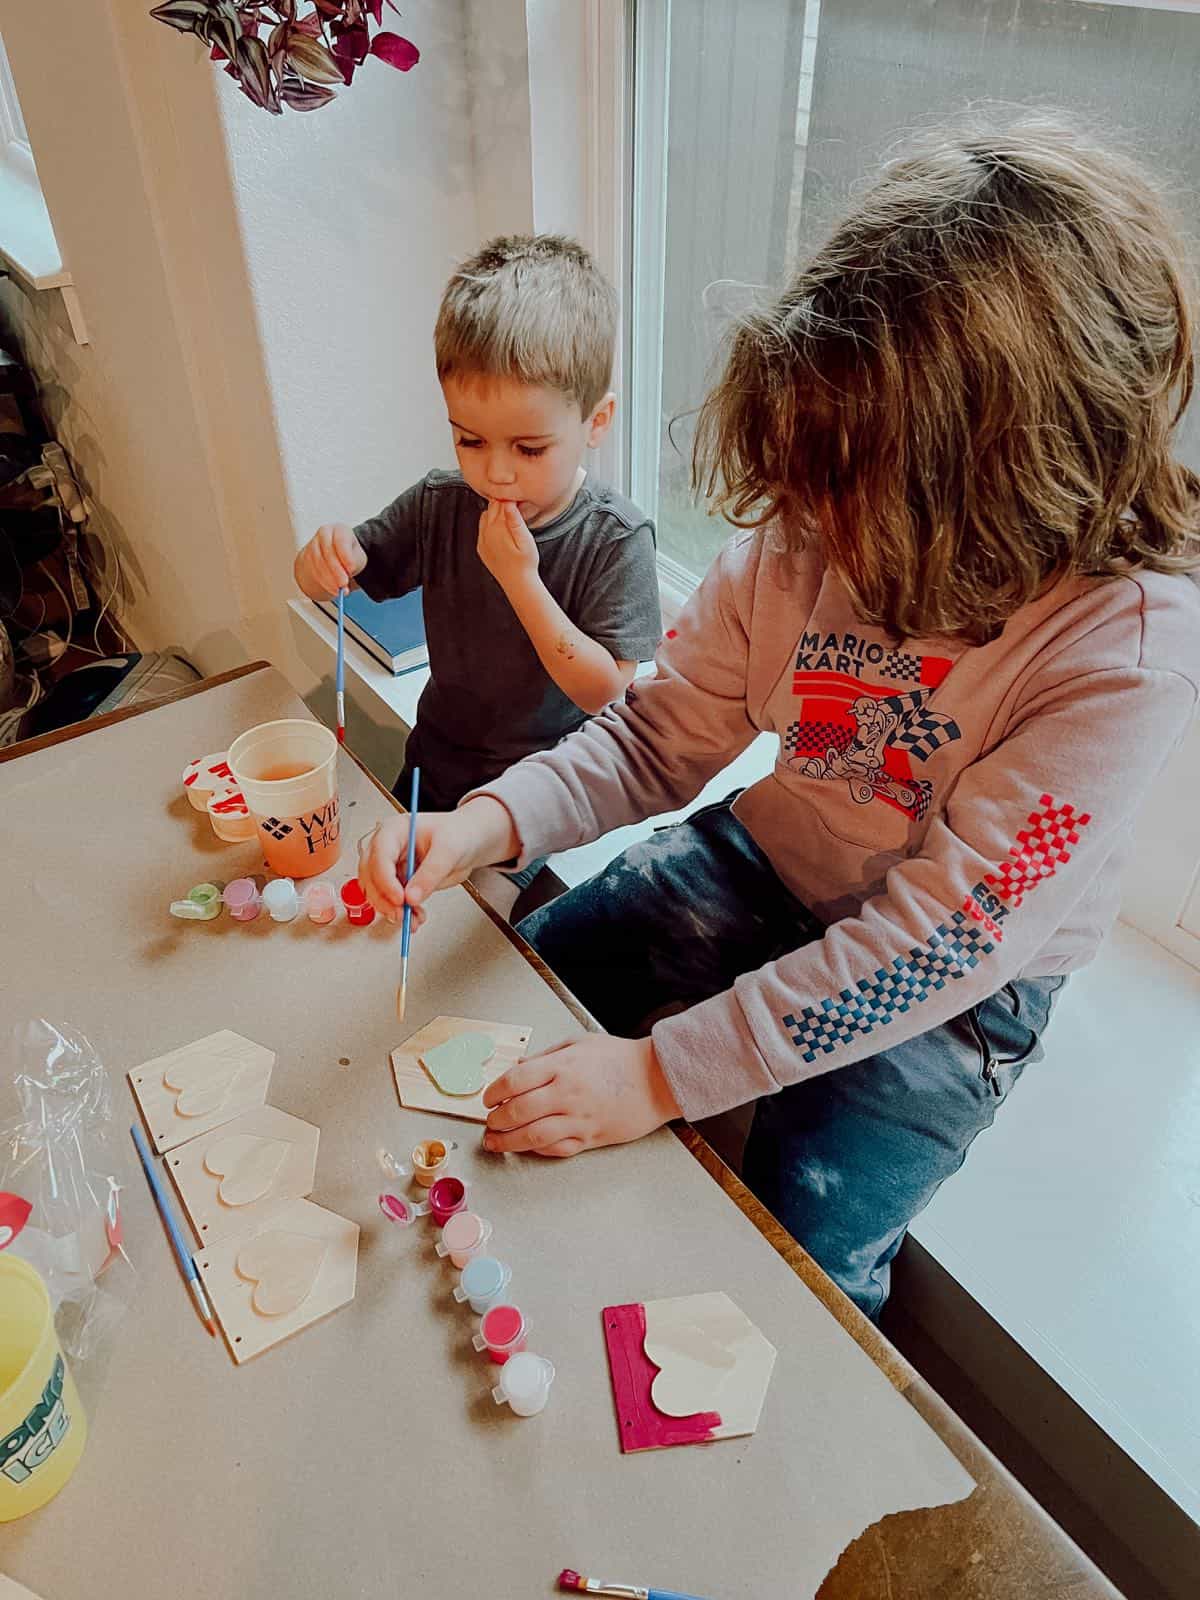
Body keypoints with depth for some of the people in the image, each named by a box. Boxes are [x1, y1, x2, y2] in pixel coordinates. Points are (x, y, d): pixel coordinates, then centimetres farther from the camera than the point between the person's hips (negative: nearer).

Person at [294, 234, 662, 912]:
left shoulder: (616, 538, -21)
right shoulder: (439, 506, -10)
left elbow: (601, 691, -24)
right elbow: (342, 574, 1)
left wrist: (519, 578, -32)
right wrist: (326, 557, -26)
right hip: (436, 760, 5)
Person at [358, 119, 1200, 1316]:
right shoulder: (805, 532, -19)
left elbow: (944, 936, -32)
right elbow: (662, 734, -9)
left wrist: (664, 1070, -34)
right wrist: (487, 823, -27)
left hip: (958, 982, -4)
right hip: (768, 862, 5)